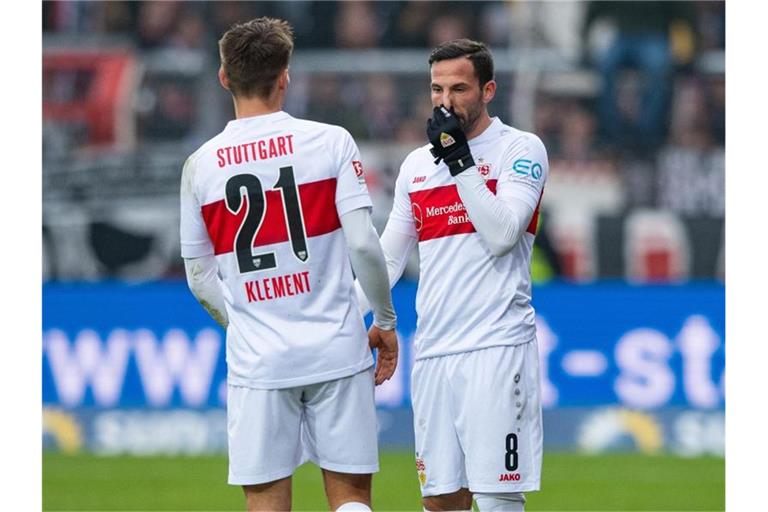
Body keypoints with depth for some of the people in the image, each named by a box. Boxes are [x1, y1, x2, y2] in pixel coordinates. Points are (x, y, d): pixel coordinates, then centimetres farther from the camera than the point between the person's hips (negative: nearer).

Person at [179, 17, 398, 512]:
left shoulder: (200, 165, 2)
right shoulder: (331, 142, -4)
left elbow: (200, 277, 8)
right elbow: (363, 243, -8)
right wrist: (386, 321, 5)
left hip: (257, 360, 1)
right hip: (337, 350, -1)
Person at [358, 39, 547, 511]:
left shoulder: (521, 149, 0)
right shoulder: (417, 164, 16)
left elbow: (502, 234, -13)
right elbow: (387, 258, 21)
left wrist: (460, 161, -12)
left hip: (497, 347, -6)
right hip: (433, 349, 6)